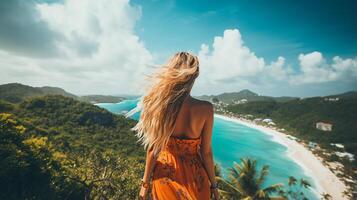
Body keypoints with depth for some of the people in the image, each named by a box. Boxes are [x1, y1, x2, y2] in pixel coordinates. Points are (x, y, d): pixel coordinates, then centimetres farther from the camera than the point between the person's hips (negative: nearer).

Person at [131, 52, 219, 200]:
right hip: (193, 176, 0)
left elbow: (153, 150, -12)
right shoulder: (205, 109, -22)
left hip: (165, 174, 1)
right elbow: (206, 152, -13)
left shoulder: (159, 106, -19)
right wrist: (213, 184, 3)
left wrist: (145, 183, 3)